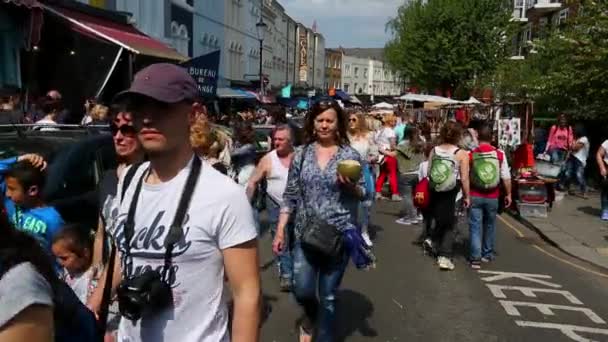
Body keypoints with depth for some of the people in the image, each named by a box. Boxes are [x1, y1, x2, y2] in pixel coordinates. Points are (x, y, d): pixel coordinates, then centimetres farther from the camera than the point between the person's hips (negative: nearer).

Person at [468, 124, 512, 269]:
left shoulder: (471, 155, -8)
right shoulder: (500, 154, -5)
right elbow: (506, 177, -5)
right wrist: (508, 194, 6)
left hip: (475, 196, -1)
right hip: (492, 197, 2)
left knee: (475, 226, 4)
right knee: (490, 225, 19)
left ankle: (475, 257, -2)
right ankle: (487, 254, 30)